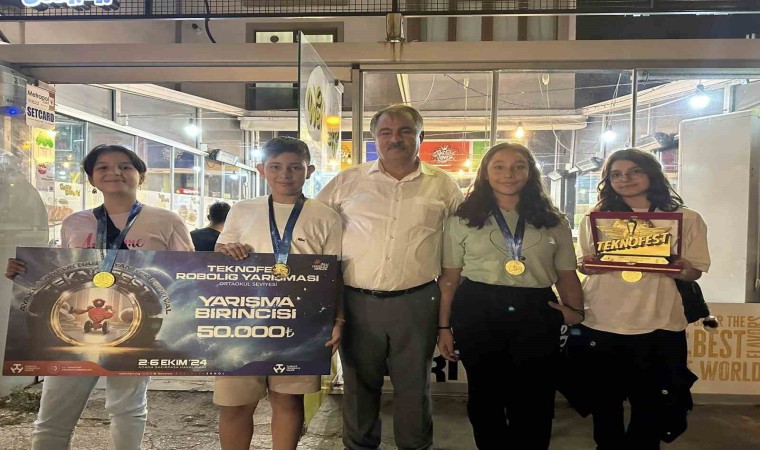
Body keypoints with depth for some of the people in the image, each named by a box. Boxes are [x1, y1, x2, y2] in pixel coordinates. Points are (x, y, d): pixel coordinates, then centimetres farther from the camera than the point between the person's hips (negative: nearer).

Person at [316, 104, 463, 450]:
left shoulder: (442, 185, 5)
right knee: (359, 384, 15)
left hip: (416, 302, 0)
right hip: (358, 302, 1)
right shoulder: (348, 181, 5)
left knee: (414, 386, 13)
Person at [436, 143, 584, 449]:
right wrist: (444, 326, 0)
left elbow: (567, 274, 10)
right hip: (477, 313, -1)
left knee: (534, 403, 9)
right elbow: (450, 276, 3)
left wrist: (576, 311, -8)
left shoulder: (553, 221, 8)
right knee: (485, 399, 13)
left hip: (536, 315, 1)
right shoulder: (463, 219, 3)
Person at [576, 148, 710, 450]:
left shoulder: (687, 219, 4)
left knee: (649, 407, 8)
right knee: (604, 404, 10)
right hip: (601, 326, 1)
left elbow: (694, 273, 3)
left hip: (658, 328, -1)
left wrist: (680, 268, -20)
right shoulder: (595, 219, 7)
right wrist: (586, 265, -11)